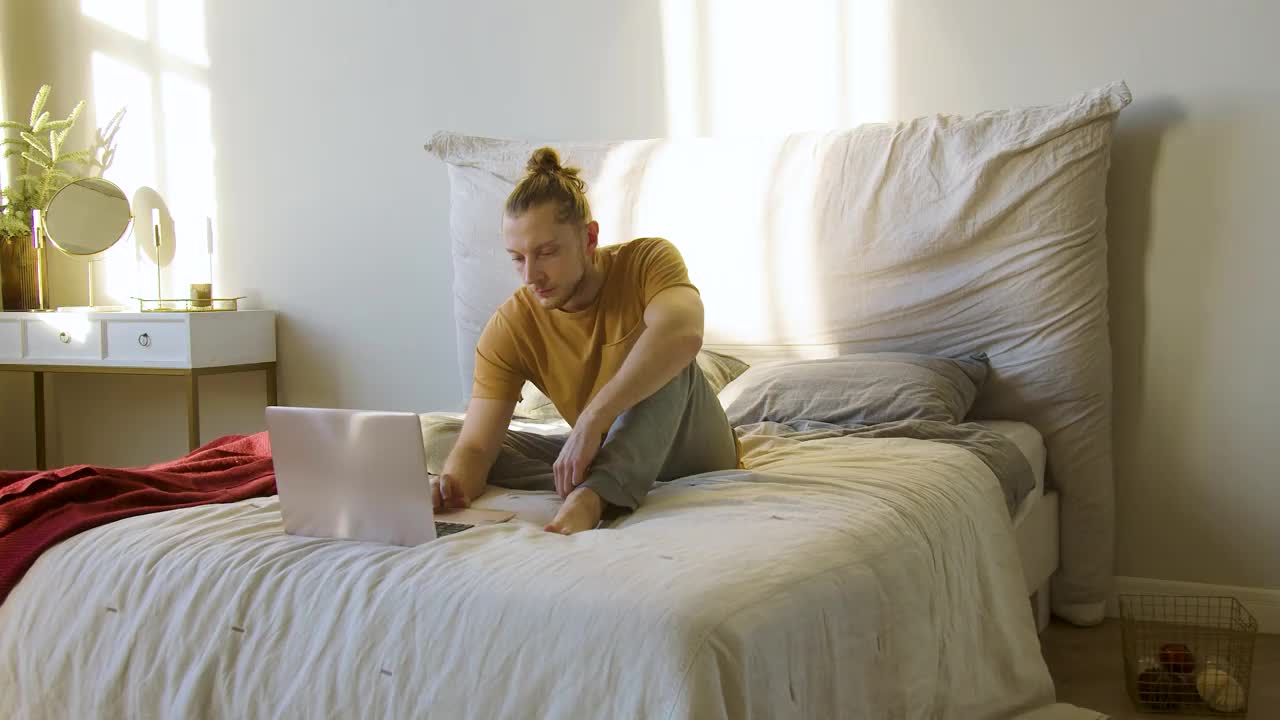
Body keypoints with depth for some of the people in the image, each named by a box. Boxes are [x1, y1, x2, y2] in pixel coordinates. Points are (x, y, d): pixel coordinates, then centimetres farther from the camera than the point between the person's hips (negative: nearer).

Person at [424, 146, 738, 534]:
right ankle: (611, 487, -29)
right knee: (433, 437, -12)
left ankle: (593, 493, -44)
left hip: (692, 449, -3)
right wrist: (455, 481, -42)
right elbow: (475, 448, -17)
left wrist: (590, 422, -48)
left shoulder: (648, 261, -19)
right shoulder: (509, 329, -12)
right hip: (603, 452, 4)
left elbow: (684, 334, -42)